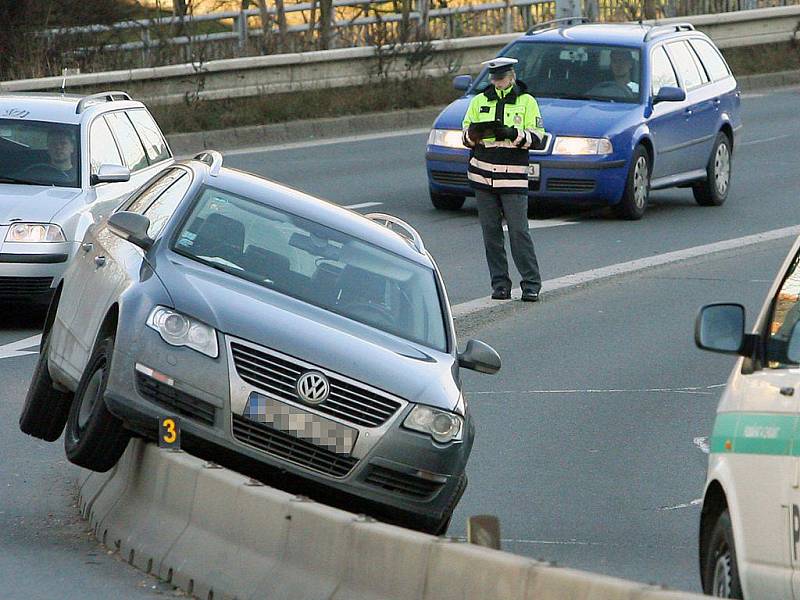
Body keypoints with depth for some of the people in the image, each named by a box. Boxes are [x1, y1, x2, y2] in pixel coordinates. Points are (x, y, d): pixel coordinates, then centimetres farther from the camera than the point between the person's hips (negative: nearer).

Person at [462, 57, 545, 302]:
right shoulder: (479, 102, 12)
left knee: (519, 231, -9)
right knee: (491, 232, 3)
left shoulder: (526, 102, 3)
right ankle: (500, 285, 8)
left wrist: (513, 134, -21)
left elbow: (537, 137, -3)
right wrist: (474, 132, -12)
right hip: (482, 176, 3)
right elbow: (466, 138, 11)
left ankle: (531, 284, -4)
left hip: (513, 177, -3)